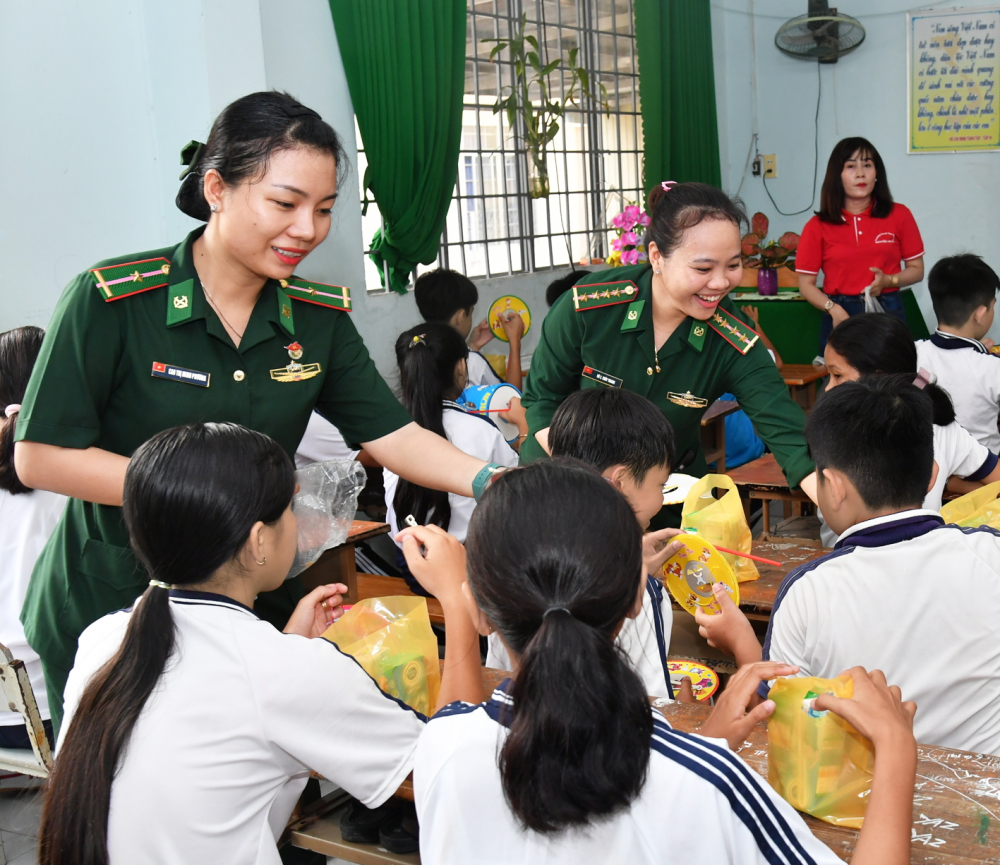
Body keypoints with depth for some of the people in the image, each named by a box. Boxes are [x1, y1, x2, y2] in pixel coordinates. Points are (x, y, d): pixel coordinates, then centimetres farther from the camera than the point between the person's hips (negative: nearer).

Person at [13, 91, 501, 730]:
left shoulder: (320, 314, -1)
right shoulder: (112, 301, -16)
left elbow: (393, 434, -4)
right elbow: (39, 457, -15)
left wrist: (493, 482, -22)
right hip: (109, 613, -4)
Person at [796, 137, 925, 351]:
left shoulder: (899, 215, 4)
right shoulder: (818, 226, 1)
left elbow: (916, 269, 9)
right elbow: (806, 283, 2)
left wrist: (888, 280, -11)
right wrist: (833, 309, -15)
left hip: (888, 312, 1)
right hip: (841, 316, -1)